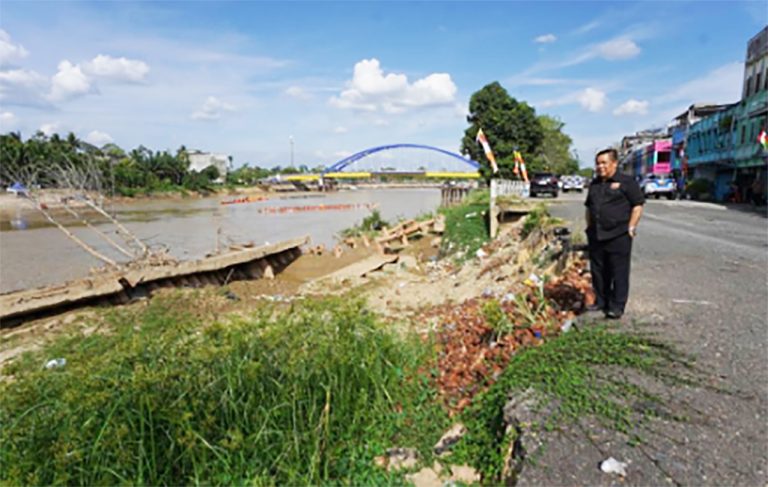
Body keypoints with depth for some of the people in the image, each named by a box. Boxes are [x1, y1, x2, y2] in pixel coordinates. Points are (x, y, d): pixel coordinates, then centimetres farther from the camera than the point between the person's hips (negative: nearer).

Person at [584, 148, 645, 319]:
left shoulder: (626, 182, -2)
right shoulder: (594, 184, 17)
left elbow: (638, 205, -4)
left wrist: (631, 227, -10)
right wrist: (589, 227, 16)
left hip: (618, 236, -6)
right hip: (596, 236, 6)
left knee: (619, 272, -2)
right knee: (598, 271, 11)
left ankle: (617, 306, 5)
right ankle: (601, 301, 24)